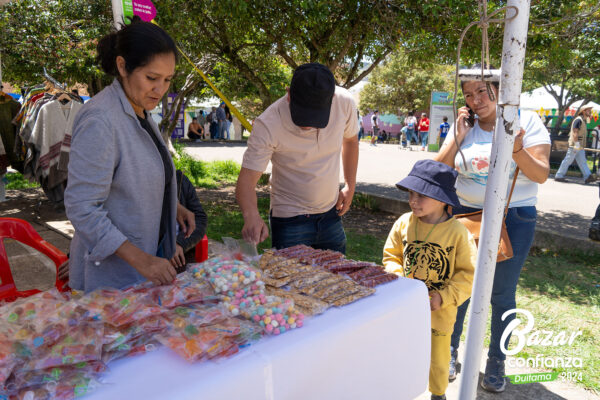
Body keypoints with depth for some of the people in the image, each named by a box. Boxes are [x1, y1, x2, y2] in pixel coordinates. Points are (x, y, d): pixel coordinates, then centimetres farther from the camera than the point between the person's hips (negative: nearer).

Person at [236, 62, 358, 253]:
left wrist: (350, 186, 2)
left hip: (331, 215, 4)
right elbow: (247, 179, -24)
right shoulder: (268, 124, -26)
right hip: (289, 219, -4)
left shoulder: (345, 102, -15)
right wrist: (251, 215, -43)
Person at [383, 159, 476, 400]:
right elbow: (391, 256, 2)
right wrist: (400, 279, -15)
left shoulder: (458, 232, -15)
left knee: (438, 359, 18)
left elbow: (468, 272, -10)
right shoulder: (403, 223, -7)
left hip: (440, 312, -2)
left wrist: (443, 297, -18)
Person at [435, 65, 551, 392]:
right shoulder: (464, 126, 2)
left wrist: (517, 148, -26)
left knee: (502, 294, 6)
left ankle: (496, 362, 26)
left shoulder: (527, 122, -4)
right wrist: (457, 139, -12)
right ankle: (450, 350, 30)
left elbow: (541, 175, -9)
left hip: (514, 219, -2)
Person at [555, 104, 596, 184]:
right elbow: (575, 132, -20)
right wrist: (576, 143, -26)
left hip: (580, 146, 10)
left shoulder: (584, 121, 20)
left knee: (582, 161, 2)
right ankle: (558, 176, 0)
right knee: (568, 161, -5)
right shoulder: (578, 120, -10)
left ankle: (587, 177, -2)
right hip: (575, 144, -10)